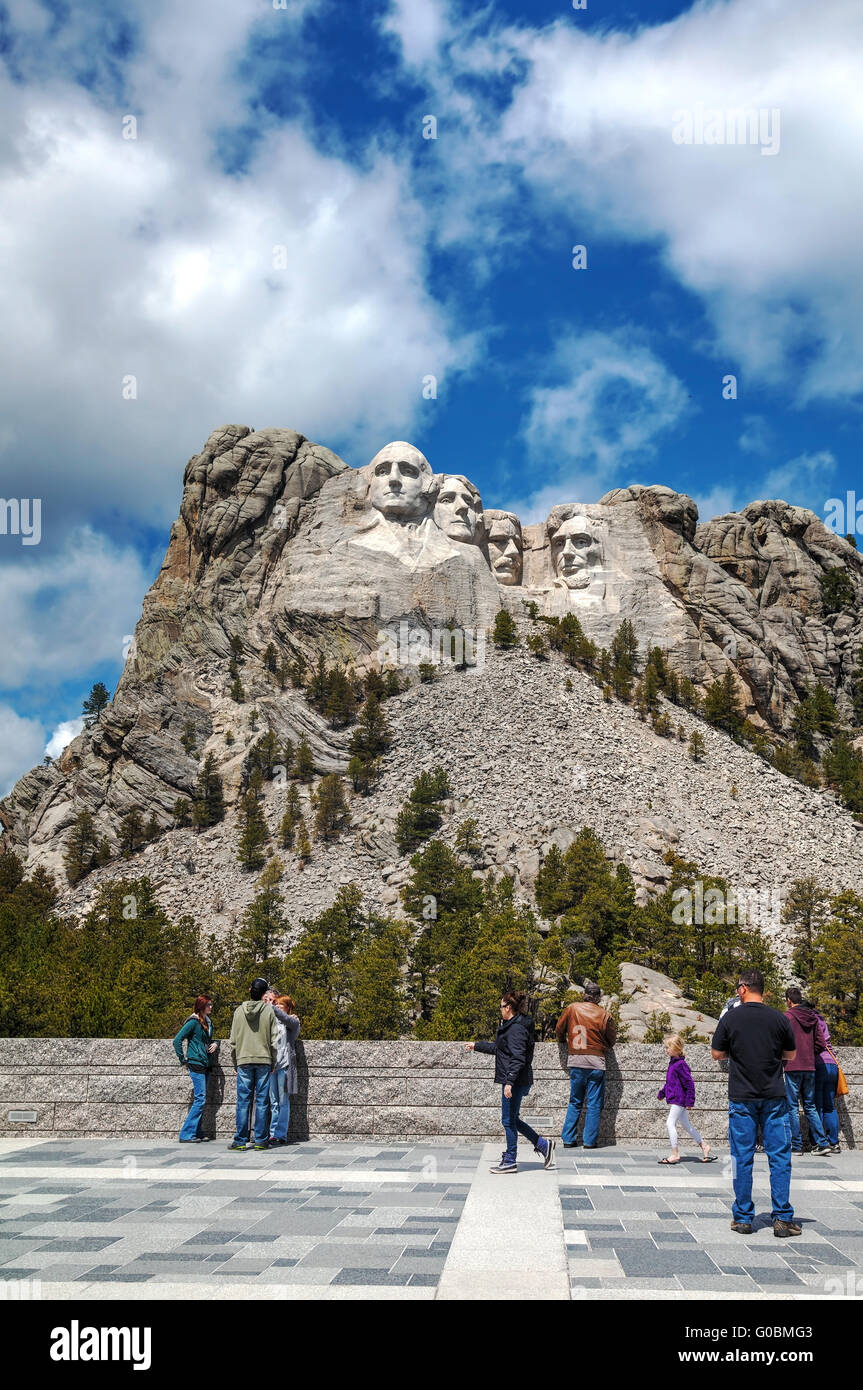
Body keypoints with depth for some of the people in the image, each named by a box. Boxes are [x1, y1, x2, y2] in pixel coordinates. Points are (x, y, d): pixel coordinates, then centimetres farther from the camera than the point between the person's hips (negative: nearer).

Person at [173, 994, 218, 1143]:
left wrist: (214, 1043, 6)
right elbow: (177, 1040, -13)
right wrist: (183, 1060, -12)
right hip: (196, 1065, -8)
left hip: (205, 1065, 8)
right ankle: (186, 1134, -9)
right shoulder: (193, 1022, -10)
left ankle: (196, 1133, 15)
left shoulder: (208, 1022, 15)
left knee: (201, 1100, 9)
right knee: (200, 1099, -12)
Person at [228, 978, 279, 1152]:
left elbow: (233, 1040, 5)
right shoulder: (269, 1011, -2)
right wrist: (273, 1062, 8)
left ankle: (240, 1140, 3)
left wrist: (235, 1062, 13)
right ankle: (260, 1140, 4)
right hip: (264, 1060, -1)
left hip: (244, 1061, 1)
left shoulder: (239, 1011, 2)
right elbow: (274, 1041, -1)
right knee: (261, 1101, 3)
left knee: (243, 1101, 4)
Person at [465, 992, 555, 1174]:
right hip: (516, 1081, 10)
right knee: (512, 1119, 15)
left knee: (509, 1120, 0)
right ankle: (543, 1145, 20)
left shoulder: (516, 1029, -18)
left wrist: (509, 1082, -28)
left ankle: (509, 1162, 9)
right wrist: (476, 1046, 35)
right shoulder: (510, 1026, 15)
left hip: (516, 1081, -10)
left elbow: (518, 1058, -24)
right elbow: (498, 1048, 29)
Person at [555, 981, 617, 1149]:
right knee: (594, 1104, 6)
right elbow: (612, 1039, 7)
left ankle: (568, 1139, 10)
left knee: (574, 1102, 12)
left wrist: (563, 1042, 31)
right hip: (596, 1062, -2)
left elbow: (559, 1030, 11)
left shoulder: (571, 1009, 1)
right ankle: (590, 1140, 6)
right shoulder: (604, 1015, -3)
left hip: (575, 1061, 2)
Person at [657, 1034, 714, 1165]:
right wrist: (662, 1093, 22)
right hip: (674, 1099, 10)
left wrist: (690, 1101, -18)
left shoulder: (680, 1064, -17)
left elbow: (689, 1084, -18)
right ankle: (704, 1146, 25)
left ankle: (675, 1154, -8)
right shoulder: (672, 1063, 12)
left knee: (670, 1123, -12)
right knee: (686, 1125, 15)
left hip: (678, 1100, -10)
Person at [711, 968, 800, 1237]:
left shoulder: (730, 1018, -6)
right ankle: (782, 1218, 5)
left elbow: (717, 1054, 2)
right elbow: (791, 1056, 9)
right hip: (774, 1097, 1)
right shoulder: (779, 1018, -2)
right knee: (779, 1157, 6)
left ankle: (743, 1218, 10)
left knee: (742, 1158, 6)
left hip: (741, 1098, -1)